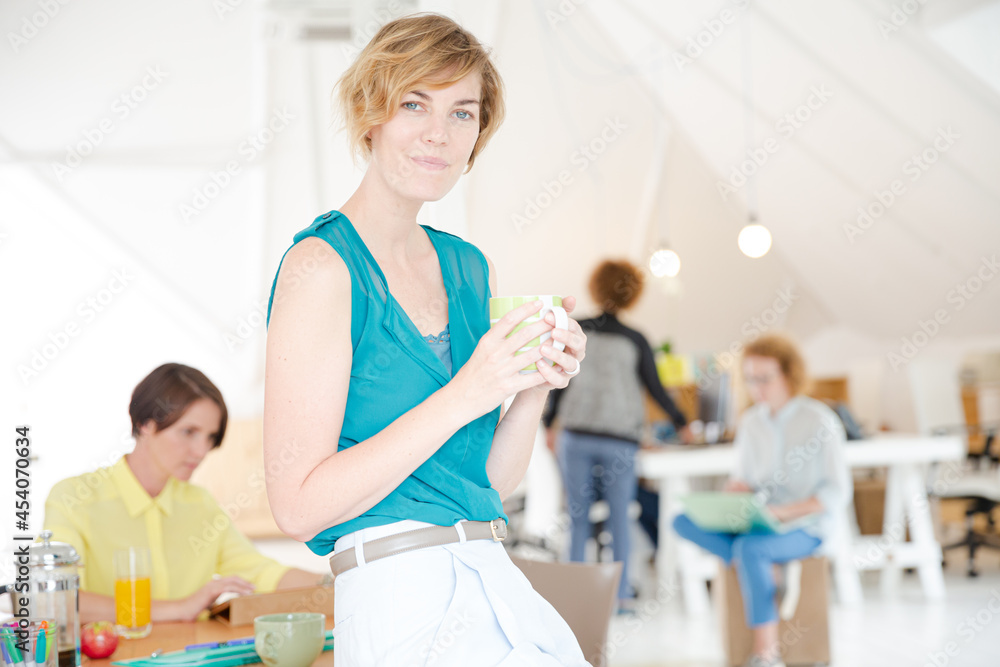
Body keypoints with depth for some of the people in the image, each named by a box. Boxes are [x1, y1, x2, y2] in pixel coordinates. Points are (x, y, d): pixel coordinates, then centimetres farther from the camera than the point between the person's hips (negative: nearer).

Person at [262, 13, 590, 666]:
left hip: (500, 593, 6)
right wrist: (464, 394, -18)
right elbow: (300, 503, -15)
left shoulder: (471, 267, 12)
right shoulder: (323, 264, -9)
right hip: (404, 606, -6)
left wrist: (534, 388, -2)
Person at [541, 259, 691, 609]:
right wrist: (680, 423, 18)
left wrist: (548, 423, 14)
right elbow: (654, 387, 4)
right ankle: (622, 592, 7)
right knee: (619, 516, 6)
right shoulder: (635, 341, -2)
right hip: (619, 437, -1)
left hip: (577, 434, 1)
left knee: (578, 515, 7)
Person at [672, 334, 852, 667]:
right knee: (683, 522, -14)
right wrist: (732, 493, -10)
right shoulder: (751, 421, 8)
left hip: (808, 525, -6)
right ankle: (767, 573, -21)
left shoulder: (819, 420, -9)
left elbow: (837, 492, -11)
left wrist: (784, 511, -24)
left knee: (750, 547, -37)